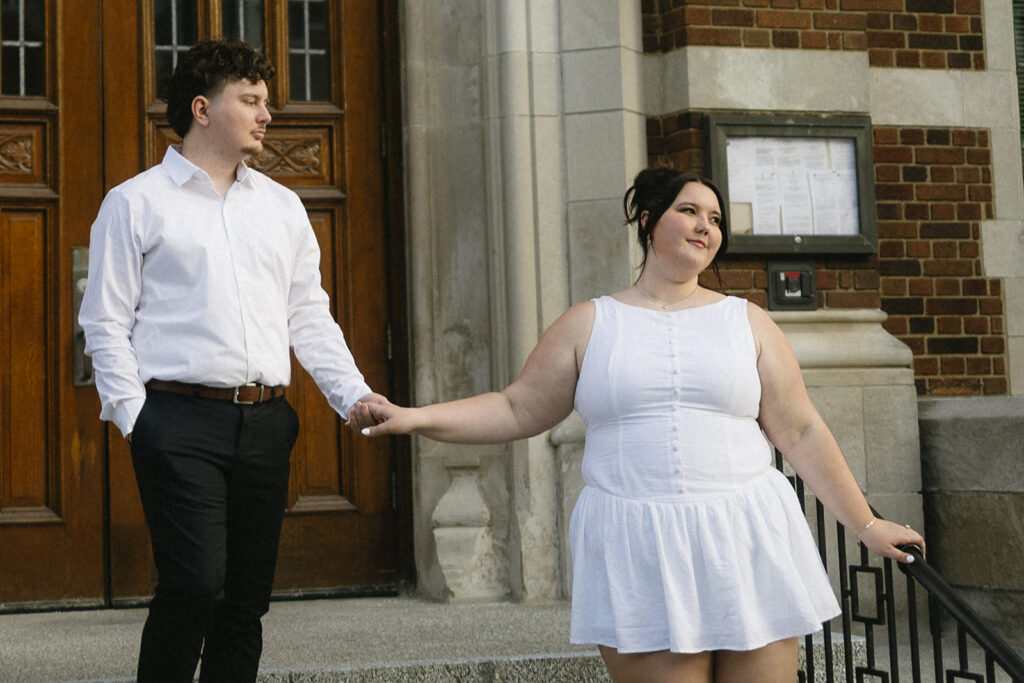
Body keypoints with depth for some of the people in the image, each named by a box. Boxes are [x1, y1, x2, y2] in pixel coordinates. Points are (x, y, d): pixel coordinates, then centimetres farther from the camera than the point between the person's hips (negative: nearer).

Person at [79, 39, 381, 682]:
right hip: (182, 418, -5)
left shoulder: (281, 206, 18)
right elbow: (106, 323, 1)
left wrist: (354, 395, 4)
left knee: (248, 592, 7)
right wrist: (134, 416, -9)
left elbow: (310, 315, 17)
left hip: (264, 422, 5)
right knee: (196, 583, -14)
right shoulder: (136, 203, 4)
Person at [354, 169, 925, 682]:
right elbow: (518, 411, 11)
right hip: (637, 556, -1)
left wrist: (866, 524, 10)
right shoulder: (590, 324, 10)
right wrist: (415, 418, 0)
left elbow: (801, 433, 11)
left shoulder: (747, 322, 11)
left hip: (744, 545, 1)